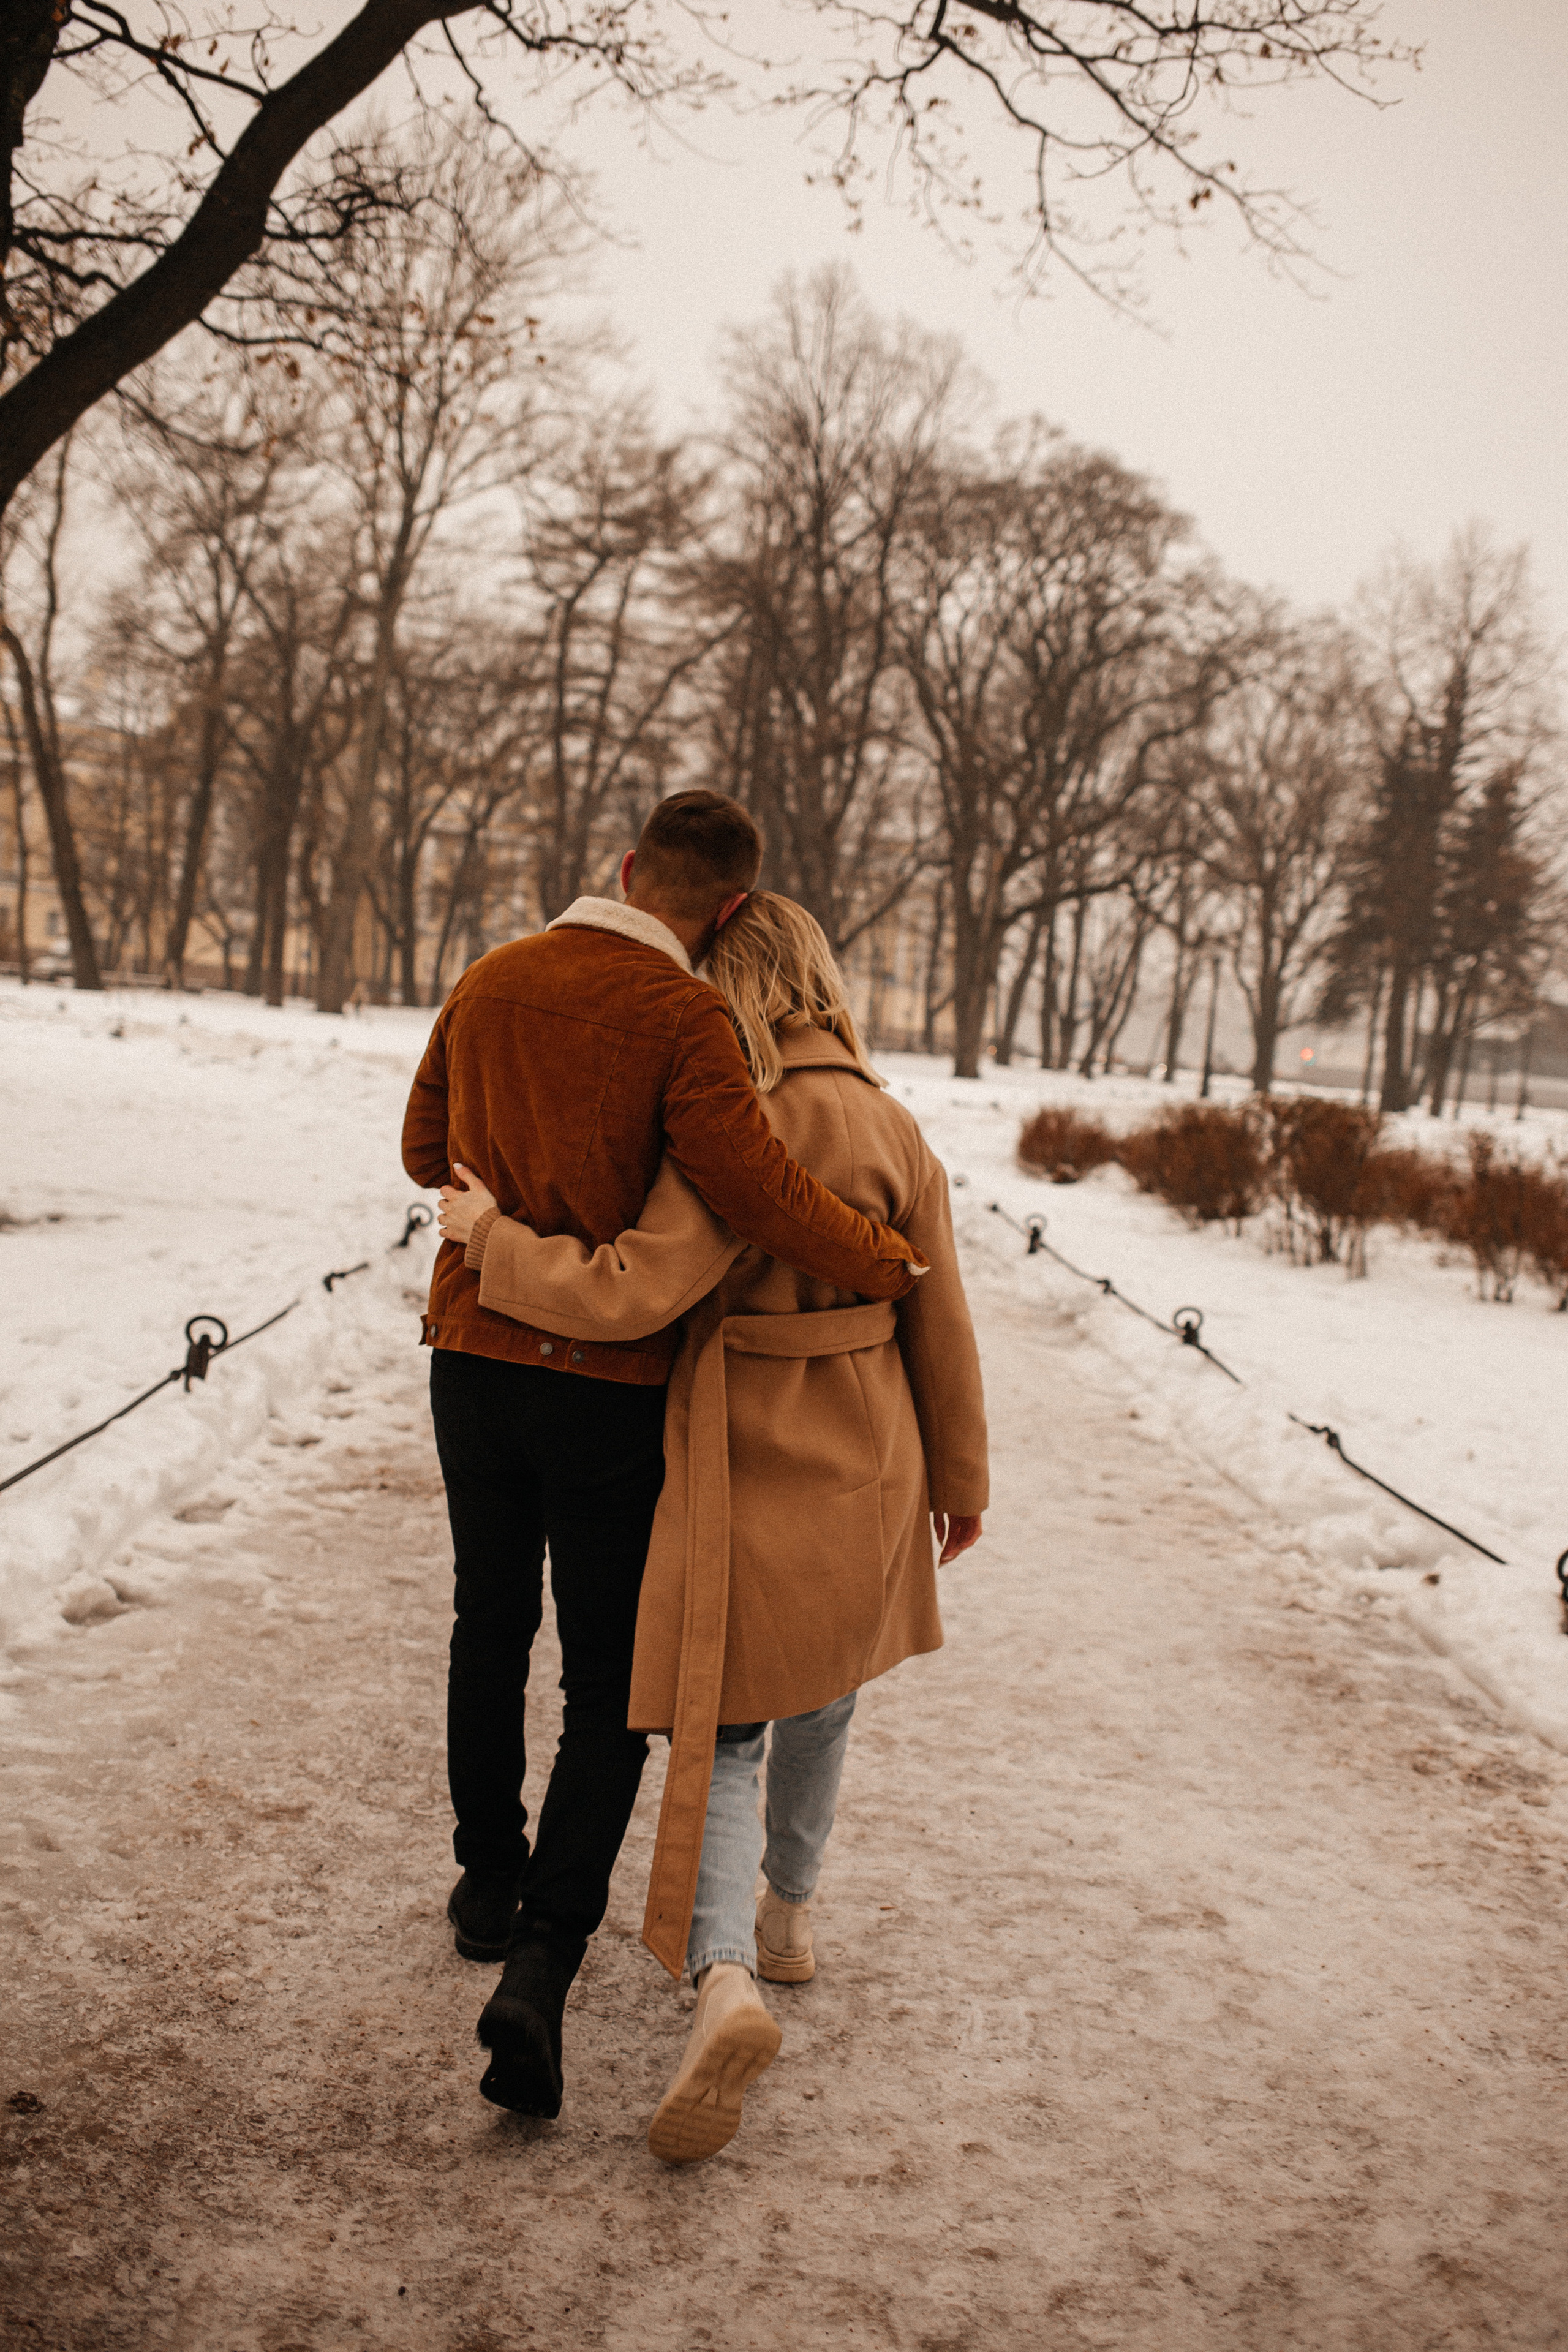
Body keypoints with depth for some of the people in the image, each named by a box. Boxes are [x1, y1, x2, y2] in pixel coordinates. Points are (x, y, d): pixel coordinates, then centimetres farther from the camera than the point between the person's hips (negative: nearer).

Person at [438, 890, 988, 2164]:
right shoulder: (896, 1129, -1)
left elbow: (627, 1293, -25)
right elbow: (940, 1323, 3)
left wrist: (487, 1233, -11)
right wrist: (959, 1480, 14)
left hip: (744, 1472, -5)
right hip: (867, 1467, 5)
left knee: (718, 1738, 4)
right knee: (820, 1699, 26)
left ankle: (725, 1984, -16)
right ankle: (789, 1914, 43)